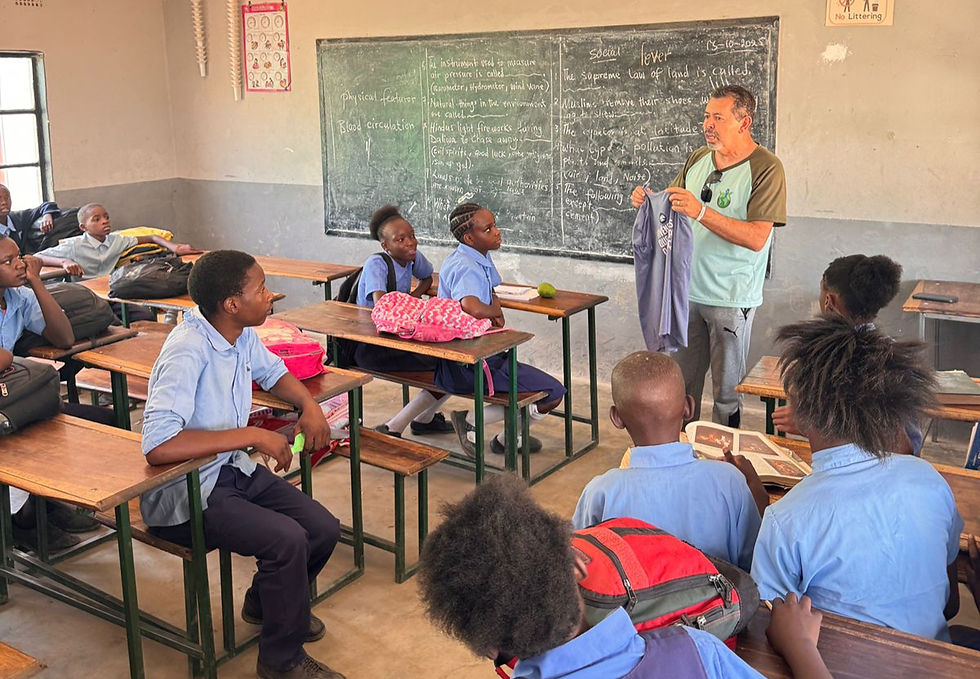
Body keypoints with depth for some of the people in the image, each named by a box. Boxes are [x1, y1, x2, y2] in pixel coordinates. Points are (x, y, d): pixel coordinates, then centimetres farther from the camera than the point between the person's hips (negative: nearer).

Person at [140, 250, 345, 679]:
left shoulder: (241, 335, -1)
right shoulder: (188, 352, -27)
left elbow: (272, 371, 20)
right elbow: (157, 446, -36)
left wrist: (309, 406, 0)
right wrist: (254, 436, -32)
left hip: (234, 470, 8)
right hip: (184, 495, -8)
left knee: (324, 530, -4)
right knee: (288, 539, -25)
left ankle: (266, 602, 27)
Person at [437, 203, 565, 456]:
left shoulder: (481, 258, 8)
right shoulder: (466, 268, -23)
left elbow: (490, 294, 27)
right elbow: (472, 307, -43)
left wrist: (496, 311, 3)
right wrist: (495, 311, -19)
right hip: (468, 365, -11)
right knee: (553, 393, -11)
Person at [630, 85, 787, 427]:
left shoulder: (766, 168, -13)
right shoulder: (698, 158, 8)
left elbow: (757, 238, -21)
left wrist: (701, 212, -29)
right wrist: (649, 202, -5)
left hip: (732, 298, -6)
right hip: (688, 290, 6)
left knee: (727, 388, 6)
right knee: (683, 379, 15)